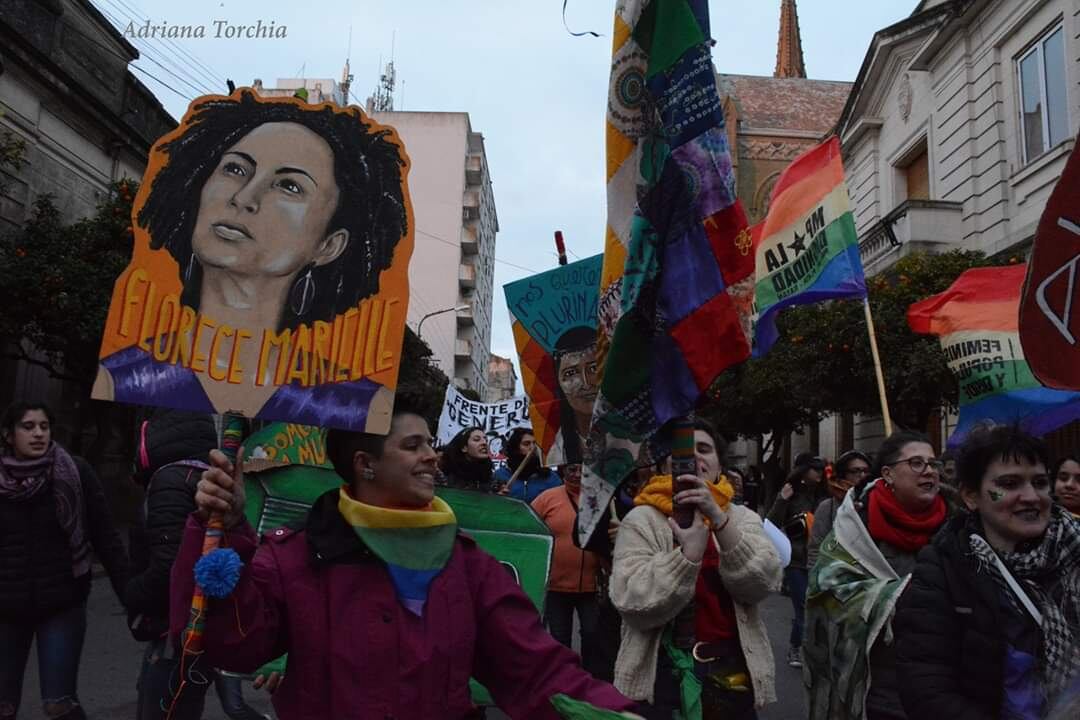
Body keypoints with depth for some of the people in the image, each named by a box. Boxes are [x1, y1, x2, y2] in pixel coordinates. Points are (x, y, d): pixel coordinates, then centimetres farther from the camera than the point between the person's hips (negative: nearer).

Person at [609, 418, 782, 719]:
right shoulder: (641, 520, -4)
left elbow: (763, 583, -13)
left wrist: (719, 519, -23)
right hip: (663, 677, -2)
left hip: (734, 674, 2)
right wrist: (690, 552, -27)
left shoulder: (742, 517, 4)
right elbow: (634, 603, -16)